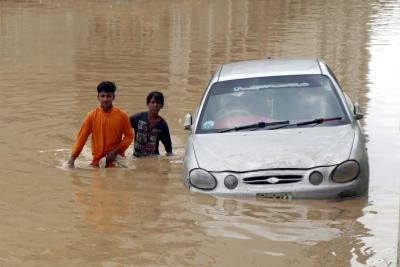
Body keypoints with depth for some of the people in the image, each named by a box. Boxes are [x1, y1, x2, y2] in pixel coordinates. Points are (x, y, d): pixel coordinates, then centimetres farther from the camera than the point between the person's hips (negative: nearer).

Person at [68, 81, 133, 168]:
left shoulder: (122, 115, -3)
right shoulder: (92, 115, -1)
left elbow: (129, 136, 2)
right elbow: (82, 136, -1)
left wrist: (116, 151, -11)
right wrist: (72, 157, -10)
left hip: (116, 160, -1)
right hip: (97, 161, 1)